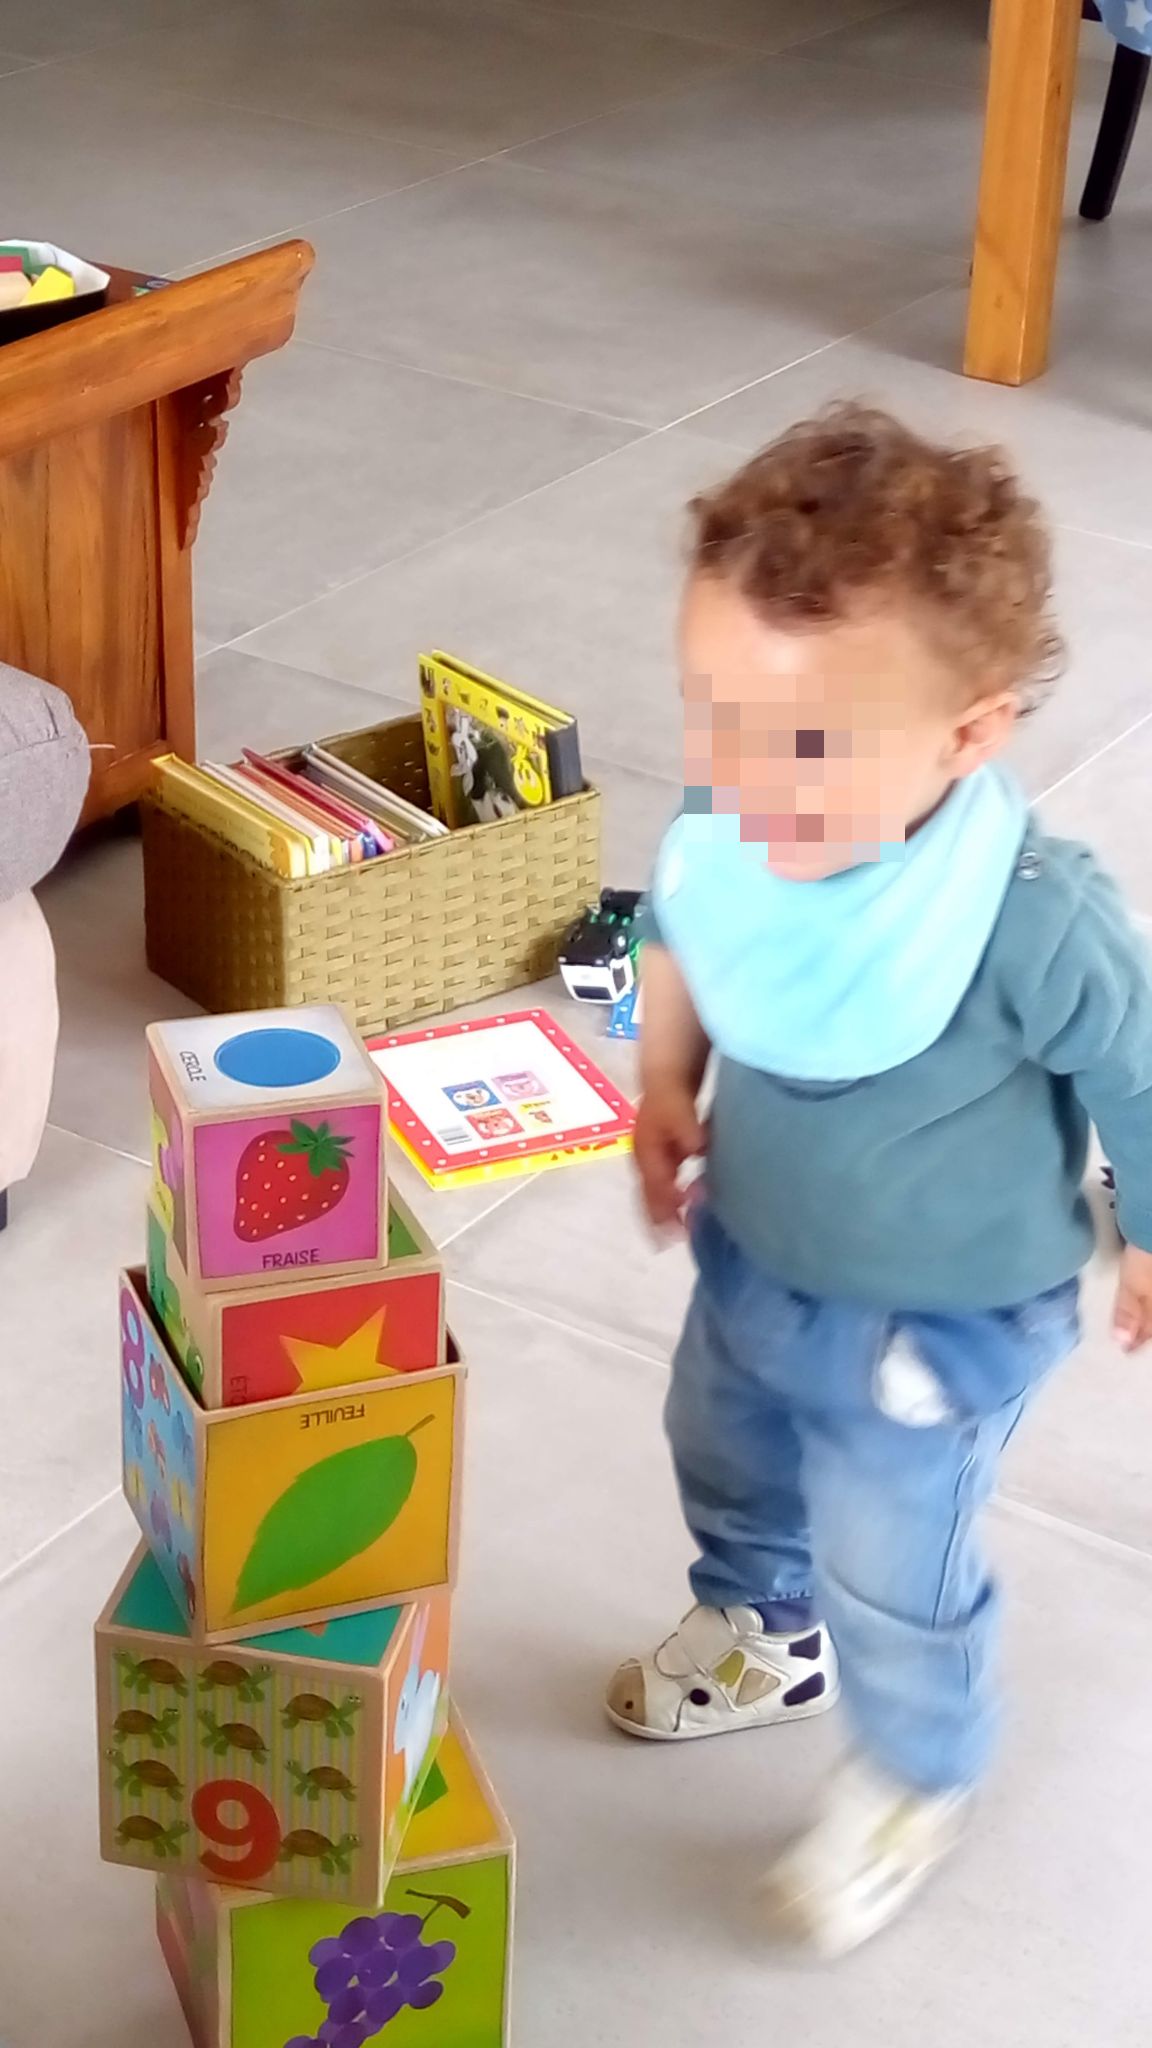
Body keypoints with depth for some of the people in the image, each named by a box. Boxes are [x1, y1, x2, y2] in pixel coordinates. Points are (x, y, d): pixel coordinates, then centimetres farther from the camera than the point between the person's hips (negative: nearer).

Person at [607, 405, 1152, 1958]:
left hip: (937, 1322, -6)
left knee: (889, 1572, 15)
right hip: (750, 1254, 6)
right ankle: (762, 1636, 64)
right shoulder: (732, 826, -24)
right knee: (726, 1458, 31)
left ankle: (916, 1775, 47)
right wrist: (666, 1085, -7)